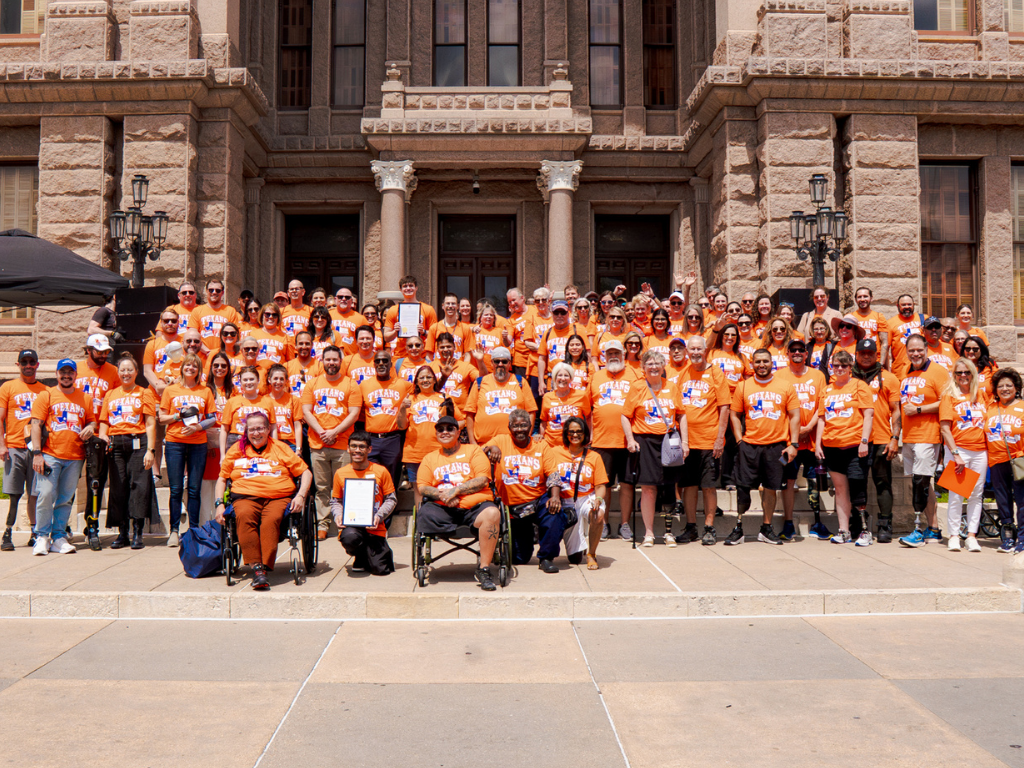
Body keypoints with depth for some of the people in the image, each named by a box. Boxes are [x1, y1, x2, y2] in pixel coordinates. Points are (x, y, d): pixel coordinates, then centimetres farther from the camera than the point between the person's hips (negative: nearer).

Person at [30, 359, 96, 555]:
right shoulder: (46, 395, 5)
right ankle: (42, 537, 2)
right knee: (46, 495, -10)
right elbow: (36, 424, -1)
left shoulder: (85, 398, 15)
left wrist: (89, 427, -1)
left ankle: (59, 538, 12)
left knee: (65, 498, 5)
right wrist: (37, 453, -10)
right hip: (50, 455, -3)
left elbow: (92, 420, 25)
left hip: (75, 458, 3)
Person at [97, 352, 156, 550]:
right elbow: (104, 422, 18)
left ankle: (137, 533, -4)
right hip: (115, 444, 4)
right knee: (117, 487, 3)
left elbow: (150, 424, 0)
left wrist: (150, 450, -8)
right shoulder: (110, 395, 17)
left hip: (137, 442, -3)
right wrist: (102, 439, -3)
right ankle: (122, 533, 10)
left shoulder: (144, 393, 7)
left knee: (138, 485, -8)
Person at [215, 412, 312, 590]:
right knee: (244, 516, -35)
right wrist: (219, 504, 8)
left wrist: (301, 496, -1)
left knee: (272, 518, -35)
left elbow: (306, 473, 16)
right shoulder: (237, 450, 22)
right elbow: (222, 478, 24)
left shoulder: (281, 448, 18)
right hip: (246, 497, 1)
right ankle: (256, 567, -40)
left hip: (279, 497, -1)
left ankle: (264, 567, -40)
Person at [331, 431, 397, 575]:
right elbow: (336, 501, 12)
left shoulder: (381, 471, 1)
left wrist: (379, 516, -13)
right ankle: (360, 557, 3)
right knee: (349, 538, -37)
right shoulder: (340, 473, 5)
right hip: (350, 524, 1)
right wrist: (338, 516, -9)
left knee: (381, 569, -14)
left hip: (374, 527, -1)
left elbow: (391, 499, 3)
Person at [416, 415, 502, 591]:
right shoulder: (429, 458, 23)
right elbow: (422, 487, 12)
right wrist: (441, 494, -9)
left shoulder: (474, 451, 15)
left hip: (474, 505, -1)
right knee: (424, 514, -32)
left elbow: (482, 480, 2)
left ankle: (483, 569, -25)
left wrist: (455, 490, -10)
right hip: (442, 509, 1)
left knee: (492, 514, -34)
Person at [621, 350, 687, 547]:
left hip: (669, 441, 2)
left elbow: (681, 415, 14)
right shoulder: (637, 387, 3)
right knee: (648, 487, -3)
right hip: (646, 441, -2)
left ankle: (668, 531, 15)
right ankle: (648, 532, 7)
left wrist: (684, 441, 7)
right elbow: (625, 416, 3)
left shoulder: (672, 388, 10)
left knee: (669, 487, 4)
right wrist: (630, 439, -8)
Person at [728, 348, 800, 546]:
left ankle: (766, 529, 18)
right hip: (749, 445, 0)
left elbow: (794, 416, 4)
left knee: (771, 487, 6)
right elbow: (735, 414, 9)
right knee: (743, 487, -1)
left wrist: (793, 444, -3)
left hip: (776, 446, 0)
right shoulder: (743, 387, 5)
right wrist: (740, 440, -2)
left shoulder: (785, 386, 4)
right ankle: (738, 528, 8)